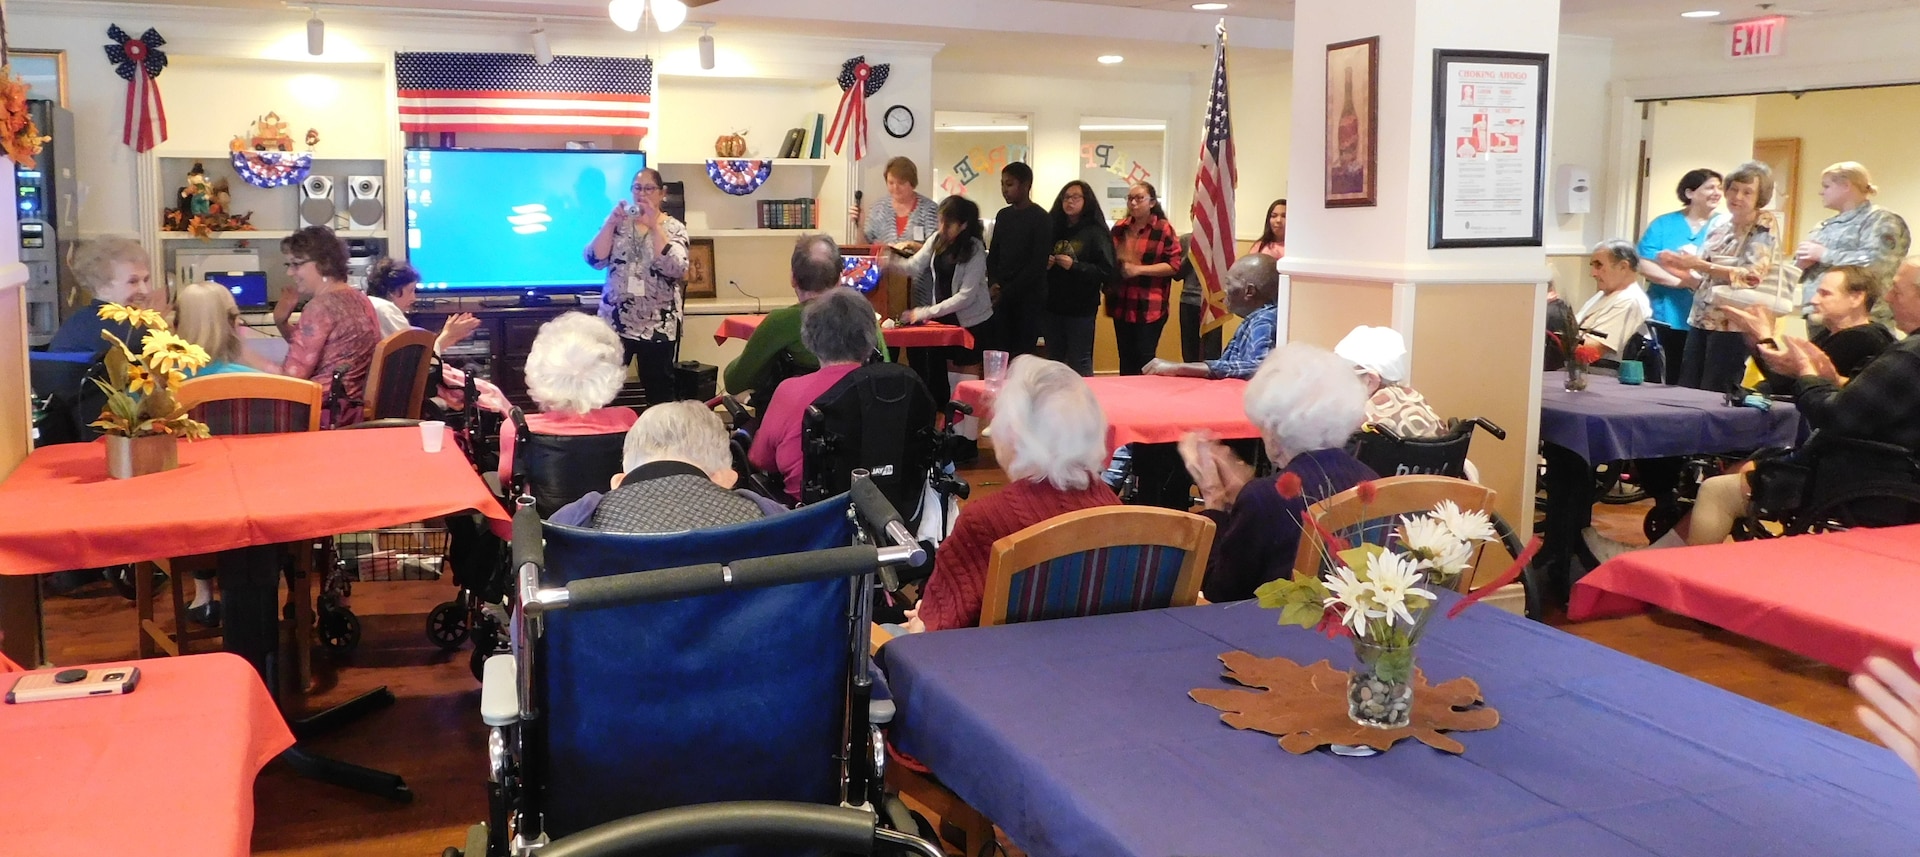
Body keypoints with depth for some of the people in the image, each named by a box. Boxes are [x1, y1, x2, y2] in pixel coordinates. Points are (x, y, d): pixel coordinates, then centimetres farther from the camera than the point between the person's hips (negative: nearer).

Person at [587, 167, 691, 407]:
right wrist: (611, 222, -14)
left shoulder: (674, 228, 0)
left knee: (658, 389, 6)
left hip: (658, 326, -2)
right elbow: (595, 260, -4)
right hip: (614, 321, 2)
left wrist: (654, 225, -21)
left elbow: (676, 268, -18)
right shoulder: (618, 223, 8)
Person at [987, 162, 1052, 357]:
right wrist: (994, 283, -3)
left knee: (1024, 354, -6)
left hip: (1029, 298, -5)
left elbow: (1038, 264, -11)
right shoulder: (1003, 215, 13)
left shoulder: (1041, 218, -6)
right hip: (1002, 297, 5)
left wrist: (1008, 291, -13)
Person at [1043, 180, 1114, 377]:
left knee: (1080, 364, -2)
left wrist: (1074, 266, -20)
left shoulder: (1095, 232, -5)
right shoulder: (1055, 229, 12)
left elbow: (1107, 270, -13)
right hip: (1054, 305, 6)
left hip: (1081, 308, -6)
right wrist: (1045, 264, -2)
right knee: (1054, 362, 11)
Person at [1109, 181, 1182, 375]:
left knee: (1144, 360, -1)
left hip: (1150, 308, -5)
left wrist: (1139, 269, -16)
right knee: (1125, 359, 11)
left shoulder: (1164, 229, -6)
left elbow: (1174, 265, -11)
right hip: (1122, 306, 5)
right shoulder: (1119, 228, 11)